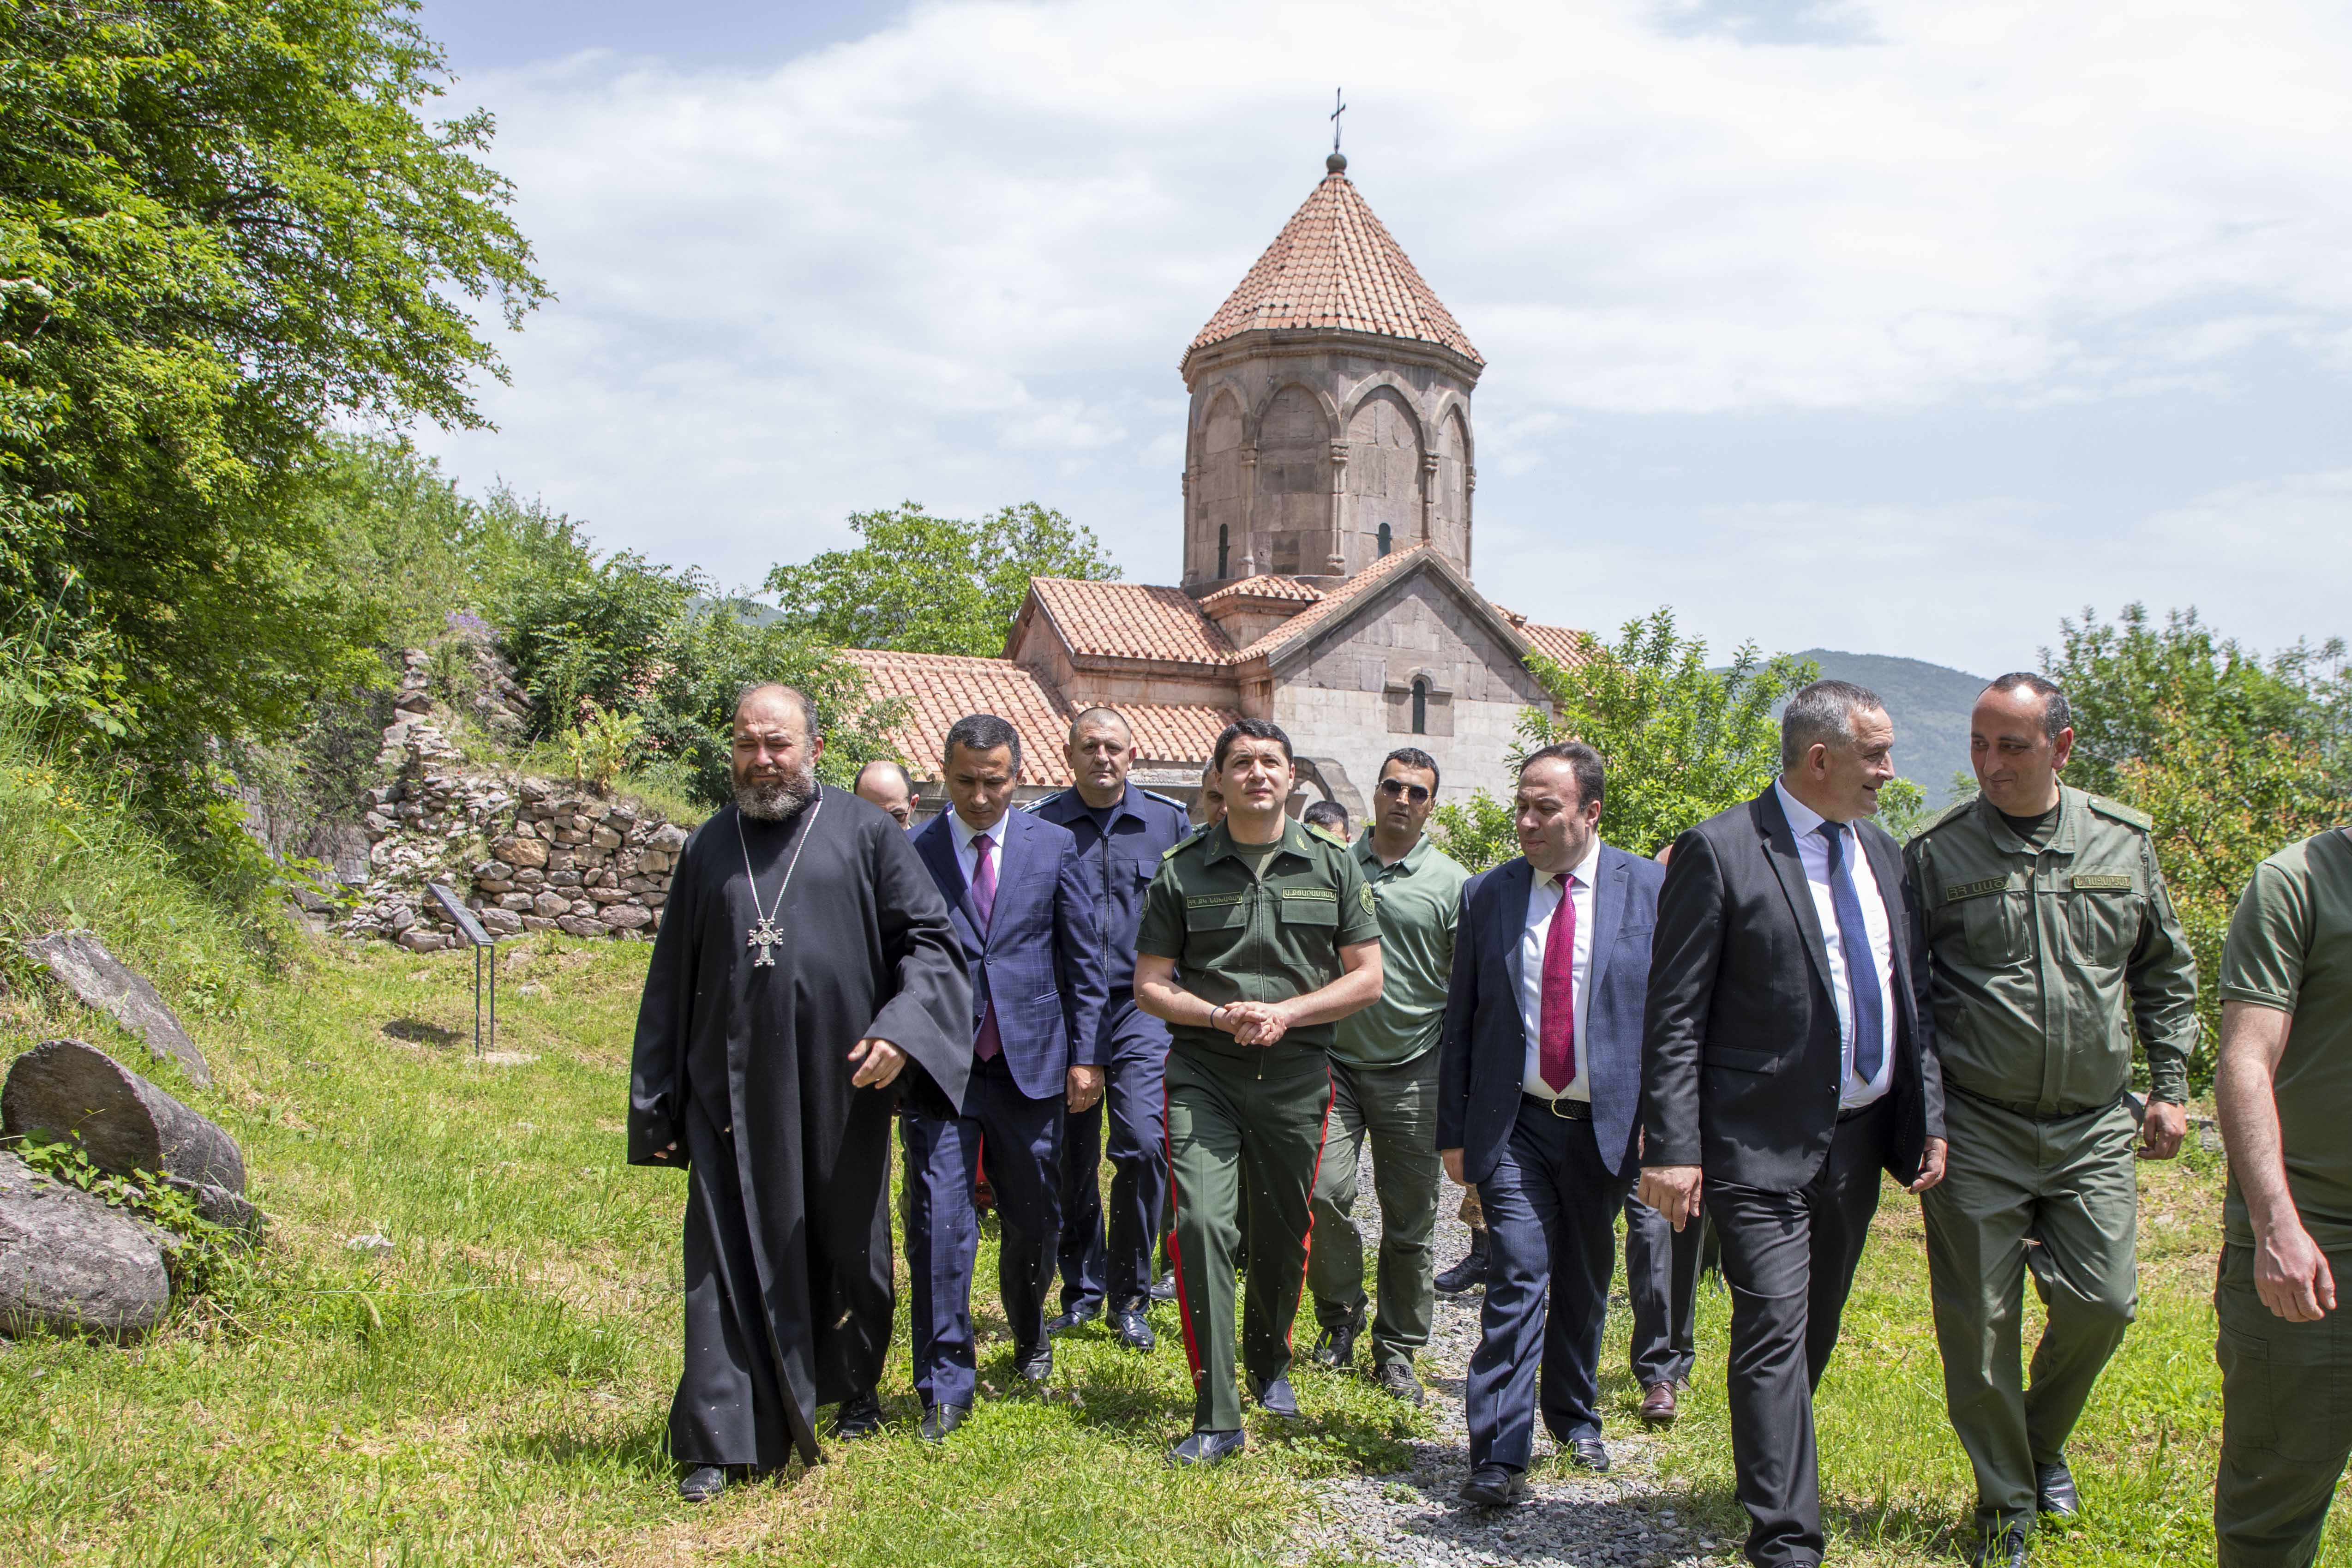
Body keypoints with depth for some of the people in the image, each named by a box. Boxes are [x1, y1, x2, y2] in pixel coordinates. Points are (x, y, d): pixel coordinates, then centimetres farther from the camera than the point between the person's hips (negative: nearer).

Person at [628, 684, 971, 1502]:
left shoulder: (865, 833, 0)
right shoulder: (710, 846, 9)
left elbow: (930, 939, -2)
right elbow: (672, 981, 12)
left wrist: (901, 1029, -18)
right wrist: (659, 1106, 11)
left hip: (840, 1088, -1)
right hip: (734, 1091, 1)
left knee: (848, 1248, 14)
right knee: (730, 1259, 1)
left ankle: (851, 1391, 36)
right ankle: (723, 1441, 8)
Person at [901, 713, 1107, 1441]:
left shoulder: (1053, 847, 4)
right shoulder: (910, 852, 0)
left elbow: (1083, 959, 7)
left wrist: (1085, 1055, 3)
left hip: (1030, 1060, 2)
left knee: (1035, 1219, 13)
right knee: (939, 1225, -5)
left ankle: (1029, 1339, 40)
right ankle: (945, 1387, 8)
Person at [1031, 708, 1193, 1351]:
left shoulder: (1167, 821, 5)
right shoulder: (1040, 826, 4)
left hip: (1140, 1007, -1)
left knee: (1143, 1144, -12)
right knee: (1072, 1159, 6)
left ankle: (1130, 1294, 5)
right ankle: (1082, 1289, 24)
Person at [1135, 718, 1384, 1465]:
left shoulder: (1332, 866, 5)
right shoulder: (1183, 872, 2)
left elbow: (1366, 979, 4)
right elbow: (1150, 986, 3)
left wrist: (1285, 1014, -10)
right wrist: (1223, 1016, -14)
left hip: (1296, 1074, 2)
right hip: (1204, 1073, -1)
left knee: (1283, 1233, 12)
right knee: (1201, 1223, -14)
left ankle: (1270, 1364, 40)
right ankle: (1216, 1418, -7)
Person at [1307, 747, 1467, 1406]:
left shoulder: (1452, 883, 1)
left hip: (1413, 1071, -1)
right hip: (1333, 1061, 1)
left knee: (1409, 1220, 5)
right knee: (1323, 1193, -10)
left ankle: (1397, 1350, 20)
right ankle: (1340, 1315, 15)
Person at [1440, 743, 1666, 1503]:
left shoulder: (1650, 888, -3)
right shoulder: (1488, 893, 2)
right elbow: (1461, 1018, 6)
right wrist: (1452, 1128, 4)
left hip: (1607, 1123, 0)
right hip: (1514, 1126, 0)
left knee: (1585, 1283, 15)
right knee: (1518, 1276, -9)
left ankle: (1575, 1418, 36)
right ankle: (1499, 1454, -2)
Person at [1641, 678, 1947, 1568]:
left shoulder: (1881, 851, 10)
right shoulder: (1720, 851, -11)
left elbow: (1912, 999, 16)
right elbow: (1675, 1017, -12)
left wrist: (1929, 1118, 9)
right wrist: (1672, 1148, -17)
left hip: (1862, 1140, 7)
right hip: (1763, 1145, -7)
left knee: (1815, 1335, 17)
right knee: (1774, 1334, -9)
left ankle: (1773, 1477, 36)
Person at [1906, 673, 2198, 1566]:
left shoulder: (2124, 844, 4)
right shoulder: (1936, 854, -4)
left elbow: (2165, 974, 15)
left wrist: (2170, 1087, 9)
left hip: (2094, 1130, 2)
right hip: (1974, 1132, -2)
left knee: (2101, 1304, 2)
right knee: (1980, 1324, 3)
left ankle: (2042, 1441, 32)